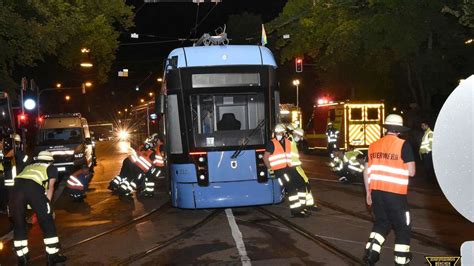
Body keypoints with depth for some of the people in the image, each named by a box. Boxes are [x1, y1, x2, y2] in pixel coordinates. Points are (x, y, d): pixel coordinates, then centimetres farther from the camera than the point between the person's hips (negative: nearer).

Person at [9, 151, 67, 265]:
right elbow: (50, 187, 16)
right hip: (33, 188, -4)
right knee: (47, 222, 8)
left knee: (18, 224, 18)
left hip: (16, 187, 4)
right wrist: (47, 203, 19)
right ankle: (52, 255, 12)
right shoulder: (51, 168, 28)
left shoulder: (29, 167, 40)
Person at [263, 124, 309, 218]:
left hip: (289, 168, 7)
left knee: (301, 184, 4)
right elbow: (265, 157, -5)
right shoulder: (272, 144, -5)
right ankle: (295, 211, -8)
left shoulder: (288, 142, 12)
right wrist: (271, 169, -7)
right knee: (291, 188, -14)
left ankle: (301, 207, 15)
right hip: (279, 170, -7)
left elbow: (293, 155, 27)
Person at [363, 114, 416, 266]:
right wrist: (400, 167, 11)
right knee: (402, 227, 13)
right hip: (395, 193, -5)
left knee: (381, 222, 23)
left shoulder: (374, 145, 7)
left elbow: (366, 172, 10)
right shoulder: (403, 145, -8)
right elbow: (411, 172, -10)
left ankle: (371, 253, 13)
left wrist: (368, 192, 20)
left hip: (376, 190, 5)